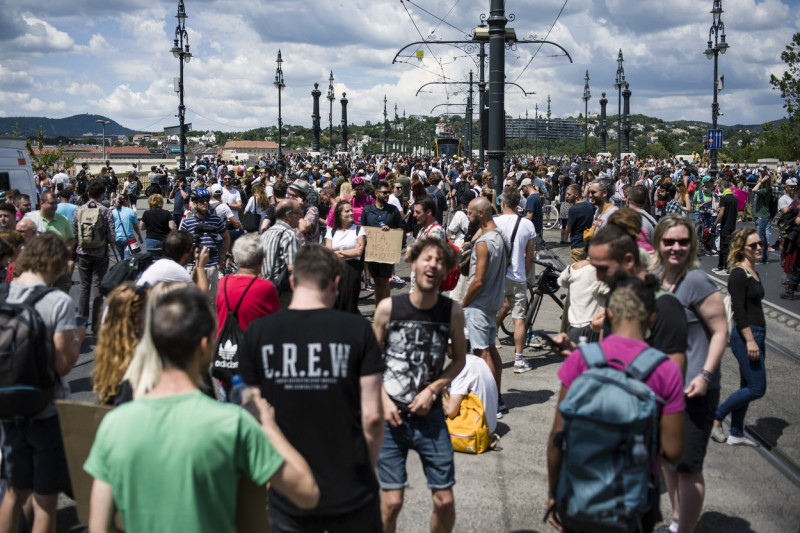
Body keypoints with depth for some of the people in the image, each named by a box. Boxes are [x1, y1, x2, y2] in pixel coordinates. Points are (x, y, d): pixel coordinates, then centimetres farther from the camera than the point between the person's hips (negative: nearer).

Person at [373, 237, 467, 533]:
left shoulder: (453, 311, -6)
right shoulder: (388, 307, -8)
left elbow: (459, 359, 7)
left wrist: (432, 390, -6)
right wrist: (383, 400, -8)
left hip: (429, 414, 1)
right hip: (391, 414, -1)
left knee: (445, 500, 2)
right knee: (391, 502, -2)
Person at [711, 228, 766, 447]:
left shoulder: (753, 273, 13)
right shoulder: (738, 274, -15)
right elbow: (739, 311, -20)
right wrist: (750, 340, -23)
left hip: (755, 335, 9)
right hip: (745, 336, -9)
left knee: (748, 388, 13)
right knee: (757, 388, -8)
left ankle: (736, 434, 22)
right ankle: (716, 417, 4)